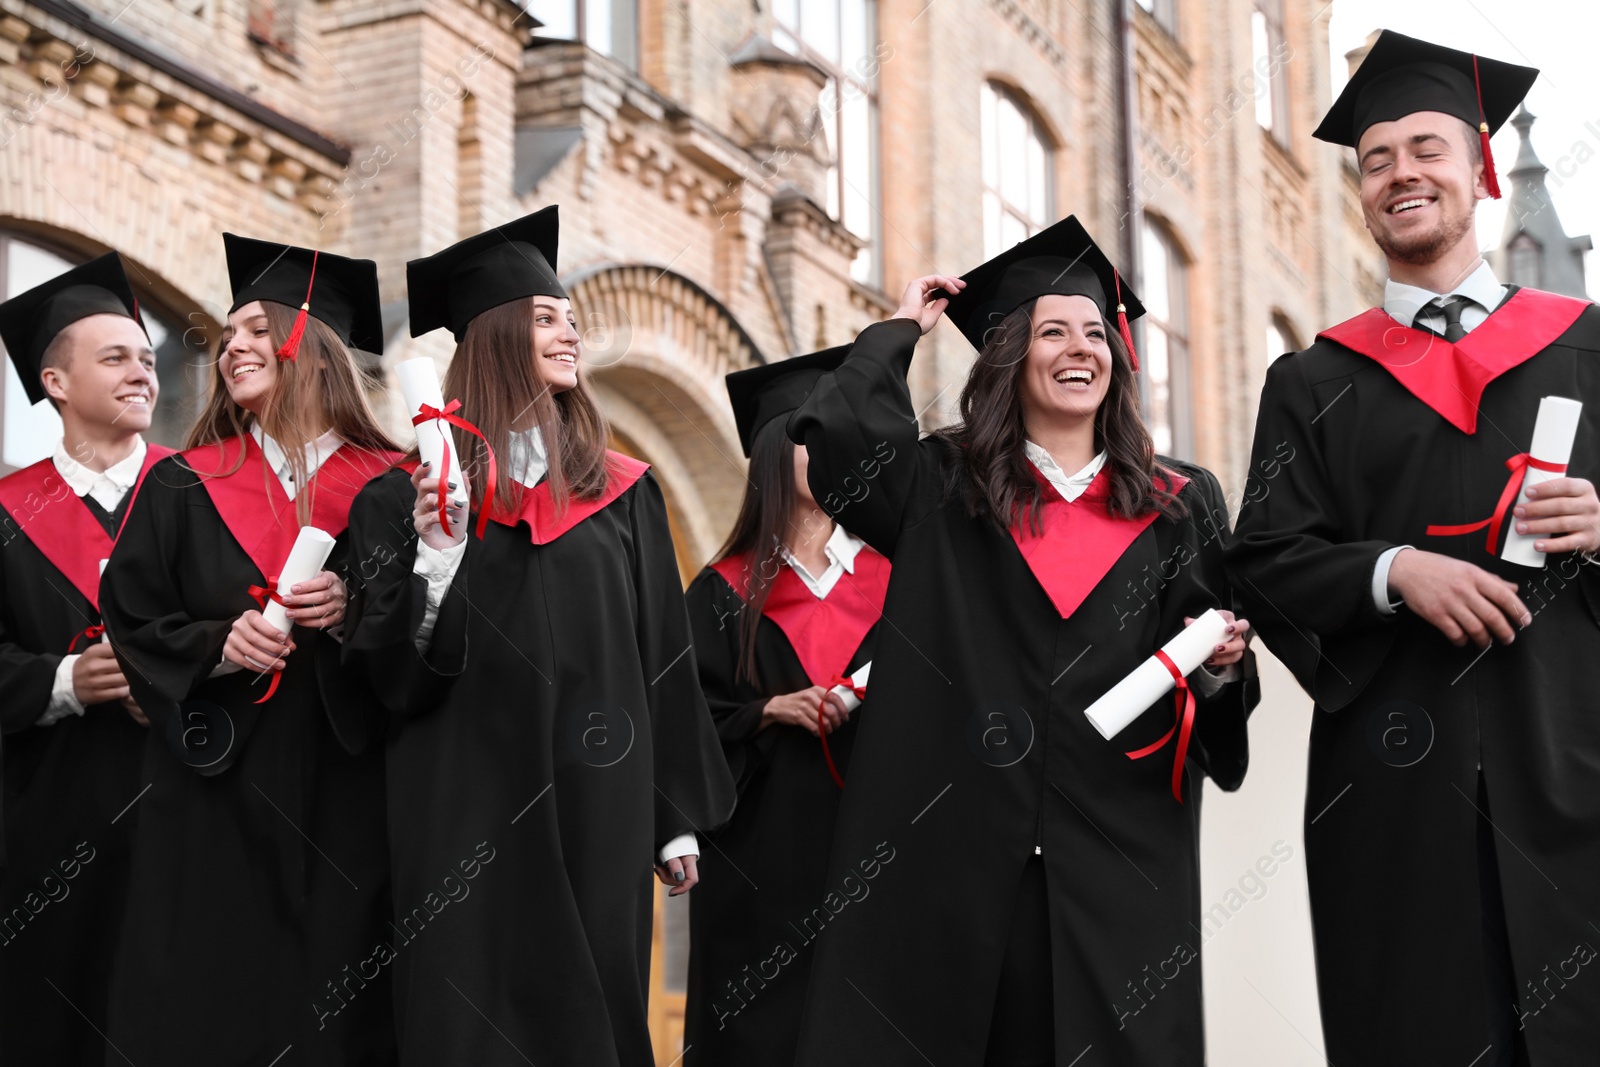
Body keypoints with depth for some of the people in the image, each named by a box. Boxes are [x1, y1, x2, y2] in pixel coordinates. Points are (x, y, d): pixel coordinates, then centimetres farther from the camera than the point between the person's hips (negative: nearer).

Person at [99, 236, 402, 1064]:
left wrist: (354, 613, -15)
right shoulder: (184, 487, 7)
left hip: (346, 799, -1)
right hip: (214, 791, 1)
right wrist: (215, 647, -13)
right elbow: (131, 621, 4)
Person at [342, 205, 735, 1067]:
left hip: (596, 814, 2)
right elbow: (390, 677, -4)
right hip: (470, 819, -2)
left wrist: (678, 820, 7)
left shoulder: (621, 493, 9)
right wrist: (436, 553, -20)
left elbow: (663, 662, 9)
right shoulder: (409, 498, 1)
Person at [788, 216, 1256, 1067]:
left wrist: (1219, 667, -10)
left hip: (1118, 855, 2)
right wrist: (901, 327, 4)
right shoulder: (942, 488, 7)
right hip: (955, 843, -1)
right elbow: (837, 432, -12)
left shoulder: (1179, 506, 11)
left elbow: (1215, 680, 13)